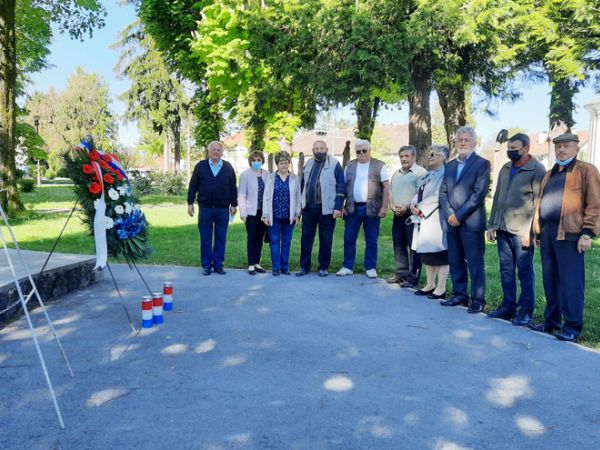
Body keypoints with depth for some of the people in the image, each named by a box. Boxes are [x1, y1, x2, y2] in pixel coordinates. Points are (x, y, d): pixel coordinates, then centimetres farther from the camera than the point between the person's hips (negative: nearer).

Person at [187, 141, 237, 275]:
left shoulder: (228, 167, 6)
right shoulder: (200, 166, 4)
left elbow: (233, 188, 8)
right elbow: (193, 186, 5)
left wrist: (233, 204, 5)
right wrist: (190, 203, 1)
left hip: (223, 209, 1)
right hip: (205, 208, -1)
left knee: (221, 239, 6)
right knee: (205, 239, 4)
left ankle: (218, 264, 15)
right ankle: (206, 265, 14)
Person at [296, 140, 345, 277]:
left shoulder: (334, 165, -3)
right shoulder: (308, 164, 13)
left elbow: (341, 187, -6)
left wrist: (338, 208, -12)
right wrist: (300, 204, 13)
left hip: (326, 208, -4)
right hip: (308, 208, 5)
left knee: (325, 239, 4)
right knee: (306, 238, 8)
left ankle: (323, 267, 15)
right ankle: (304, 266, 17)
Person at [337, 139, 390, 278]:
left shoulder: (379, 165, 1)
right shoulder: (350, 166, 10)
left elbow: (386, 187, -2)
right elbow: (343, 186, 10)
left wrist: (384, 206, -9)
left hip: (372, 208, -2)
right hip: (352, 208, 3)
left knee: (371, 241, 6)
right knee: (349, 239, 5)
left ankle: (371, 268, 16)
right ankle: (347, 267, 15)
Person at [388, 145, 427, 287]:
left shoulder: (420, 172, -8)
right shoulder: (396, 174, 17)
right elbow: (391, 192, 20)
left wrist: (407, 208, -17)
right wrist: (392, 205, 3)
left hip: (412, 214, -7)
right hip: (398, 215, 8)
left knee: (413, 247, -3)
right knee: (399, 245, 11)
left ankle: (413, 277, 3)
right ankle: (401, 273, 21)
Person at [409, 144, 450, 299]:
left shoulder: (444, 174, -11)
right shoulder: (427, 175, 18)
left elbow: (438, 197, -18)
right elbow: (419, 193, 18)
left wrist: (421, 207, -12)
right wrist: (414, 204, -2)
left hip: (436, 218, -9)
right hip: (423, 219, 9)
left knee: (439, 253, -3)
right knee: (426, 252, 12)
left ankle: (441, 288, 3)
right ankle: (430, 285, 21)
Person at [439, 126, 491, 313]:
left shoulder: (482, 164, -1)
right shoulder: (450, 165, 17)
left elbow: (479, 194, -11)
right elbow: (443, 192, 10)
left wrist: (459, 215, -14)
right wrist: (449, 215, -6)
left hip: (471, 222, -6)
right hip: (451, 222, 6)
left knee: (475, 262, -1)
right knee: (455, 261, 11)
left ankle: (478, 299, 7)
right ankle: (459, 294, 22)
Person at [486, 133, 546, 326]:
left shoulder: (537, 170, -6)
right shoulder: (505, 169, 15)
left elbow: (538, 202, -10)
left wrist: (531, 231, -16)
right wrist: (491, 224, 12)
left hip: (522, 230, -6)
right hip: (503, 228, 6)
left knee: (525, 271, 2)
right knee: (506, 269, 10)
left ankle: (526, 311, 11)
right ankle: (508, 306, 19)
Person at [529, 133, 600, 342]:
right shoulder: (549, 175, 21)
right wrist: (538, 231, 17)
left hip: (569, 234, -7)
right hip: (547, 233, 7)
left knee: (570, 282, -3)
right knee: (550, 280, 11)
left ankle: (572, 326, 6)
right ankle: (551, 321, 21)